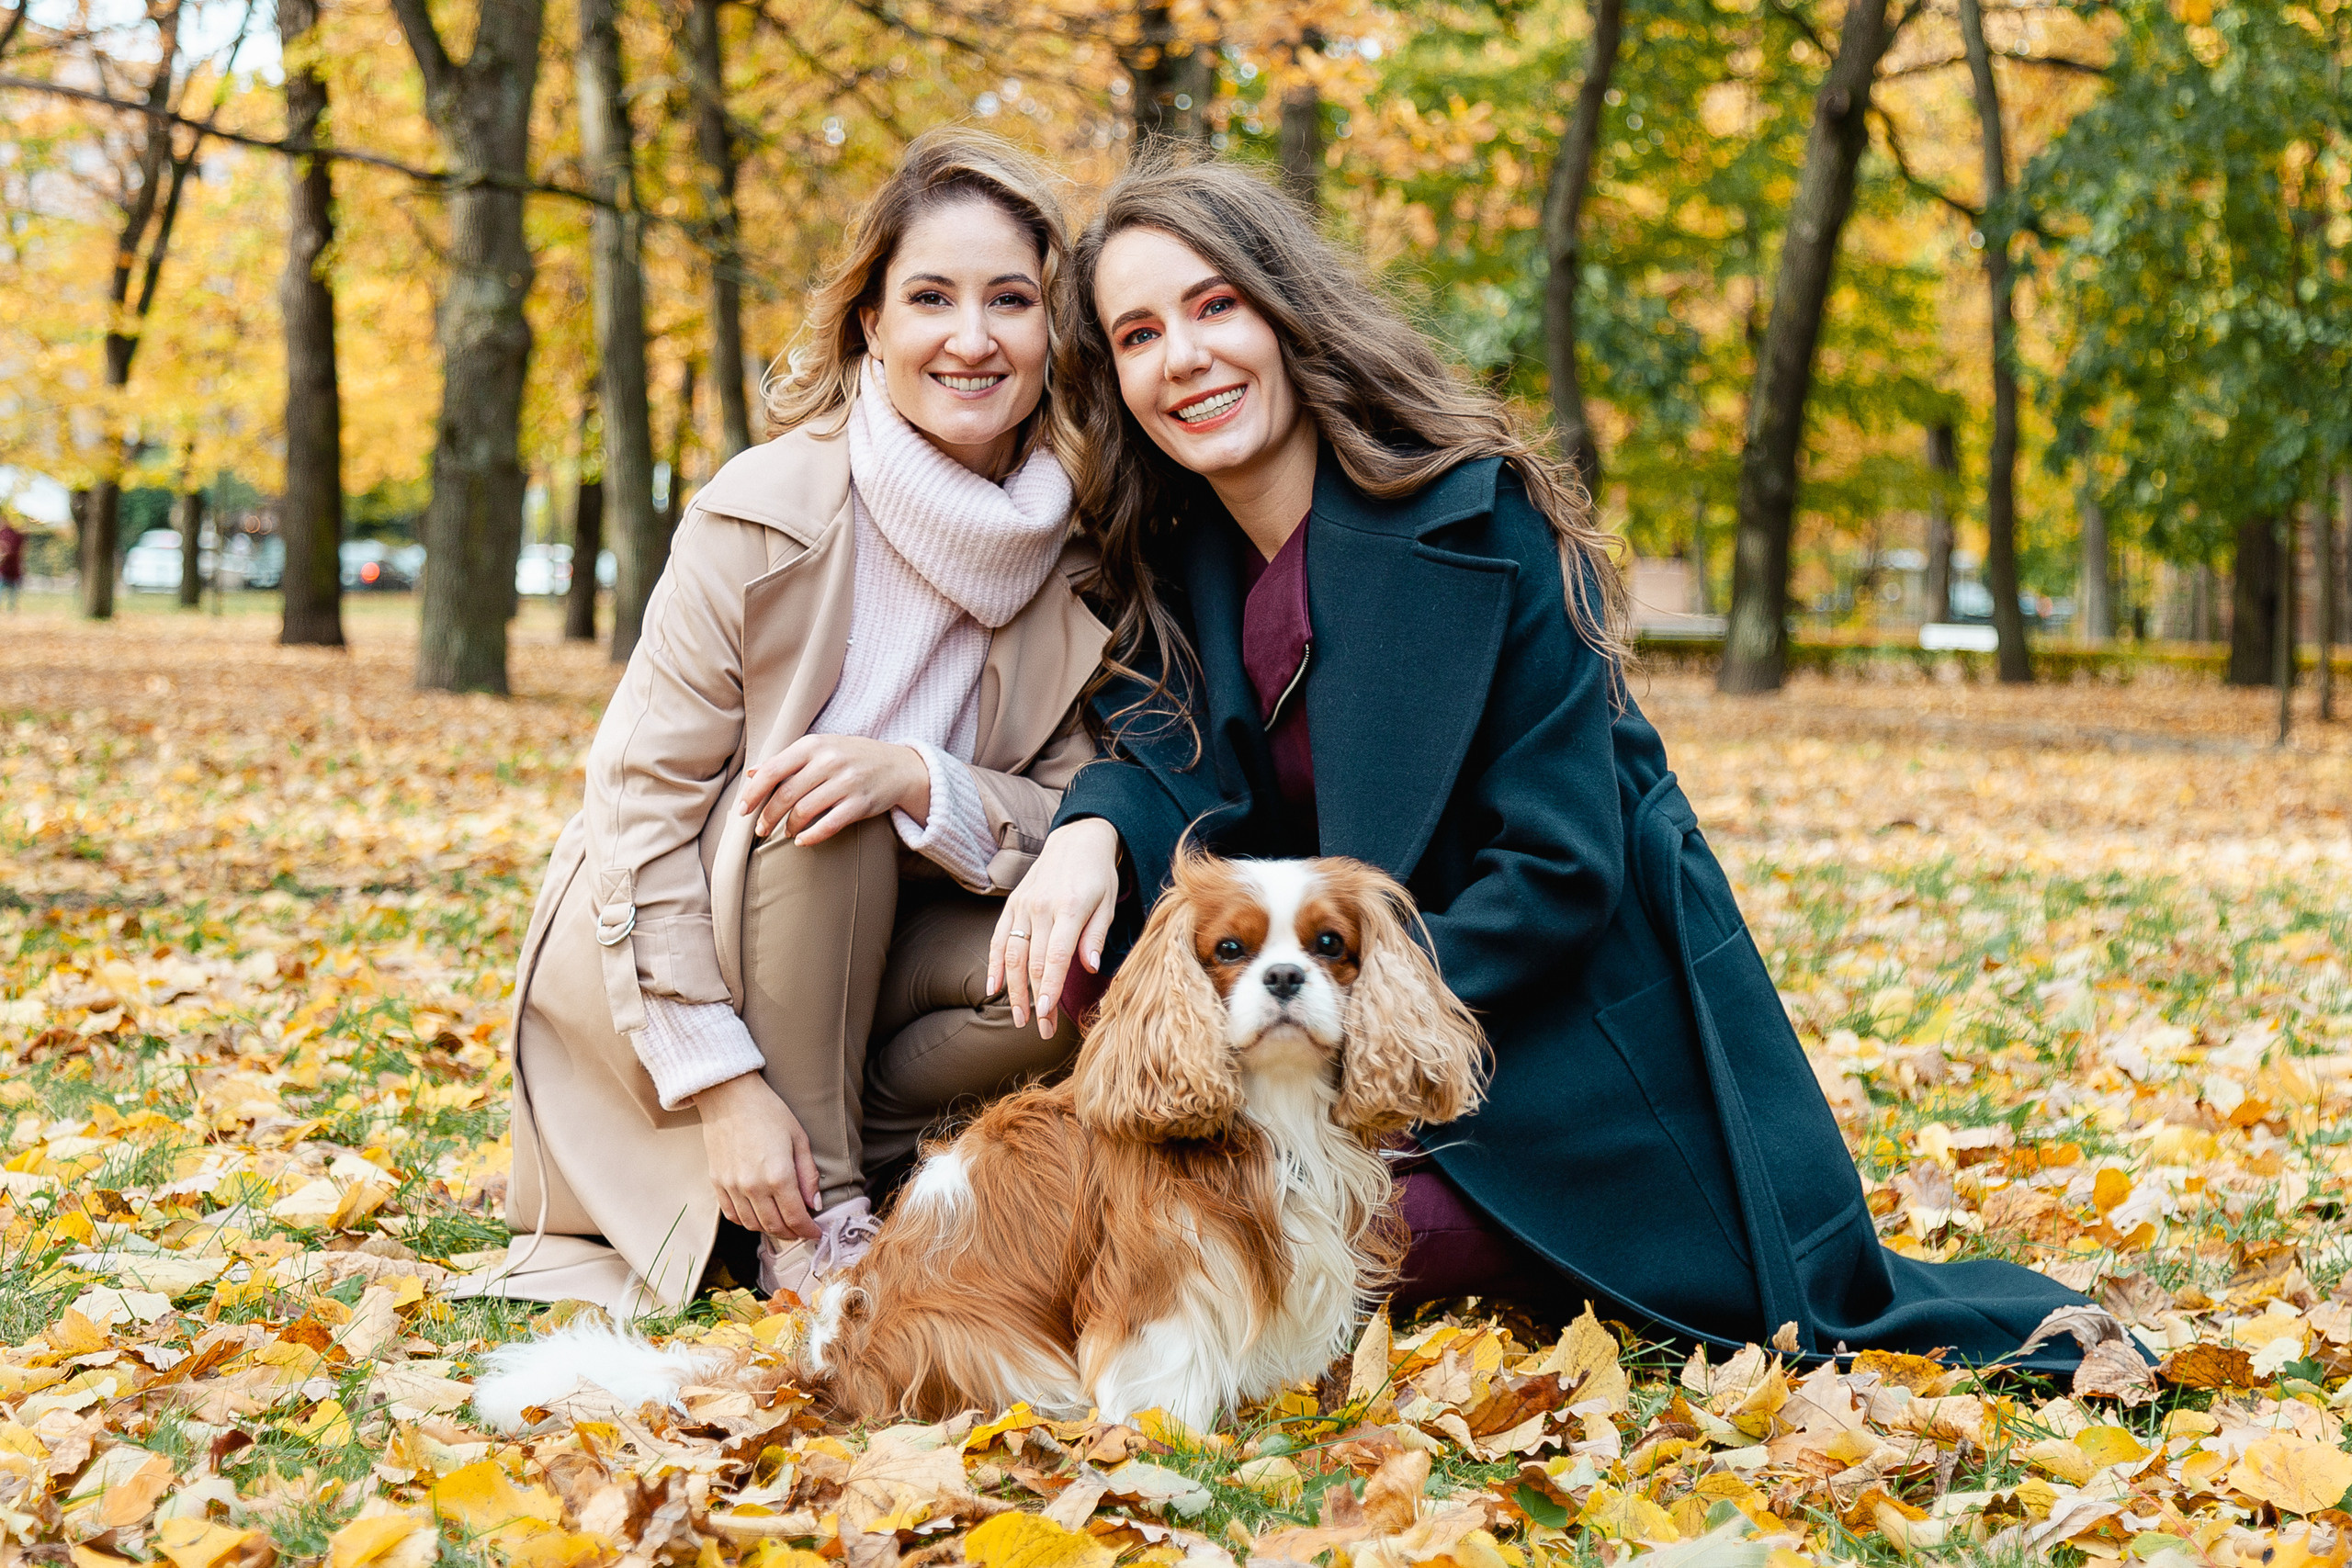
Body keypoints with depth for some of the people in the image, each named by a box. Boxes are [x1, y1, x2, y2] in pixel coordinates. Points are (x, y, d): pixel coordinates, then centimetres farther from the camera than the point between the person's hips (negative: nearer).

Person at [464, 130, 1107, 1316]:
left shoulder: (1088, 545, -9)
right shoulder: (768, 514, -19)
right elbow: (644, 808, -18)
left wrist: (923, 783, -32)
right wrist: (723, 1085, -26)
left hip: (873, 952, 3)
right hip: (655, 956, -3)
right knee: (816, 809, -32)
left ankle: (832, 1146, -4)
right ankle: (815, 1228, -19)